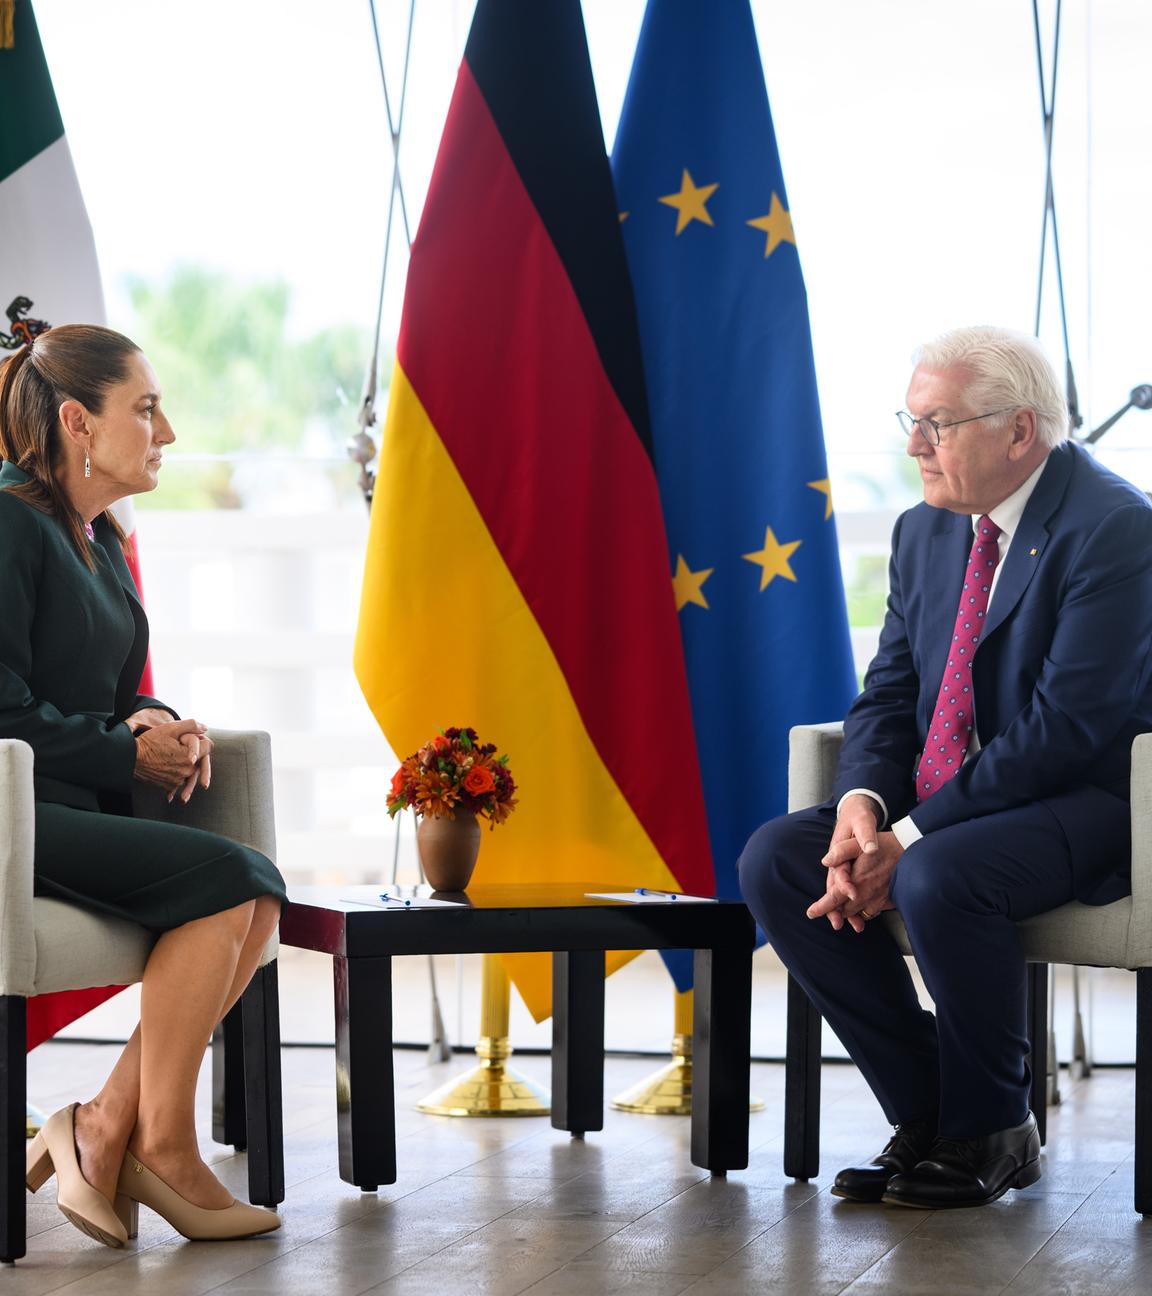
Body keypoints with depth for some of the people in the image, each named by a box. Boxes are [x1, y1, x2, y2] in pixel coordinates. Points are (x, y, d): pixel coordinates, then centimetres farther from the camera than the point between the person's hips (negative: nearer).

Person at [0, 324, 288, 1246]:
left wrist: (161, 724, 5)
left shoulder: (100, 541, 19)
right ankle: (161, 1148, -15)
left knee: (261, 895, -14)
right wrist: (127, 752, -13)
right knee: (224, 877, -24)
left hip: (84, 815, 9)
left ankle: (108, 1126, -13)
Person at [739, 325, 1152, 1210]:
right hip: (942, 802, 8)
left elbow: (1063, 729, -22)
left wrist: (913, 839, -25)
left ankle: (992, 1134, -11)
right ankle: (927, 1113, -4)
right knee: (775, 861, -11)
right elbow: (890, 696, 11)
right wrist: (862, 802, -13)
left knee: (940, 879, -35)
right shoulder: (926, 531, 11)